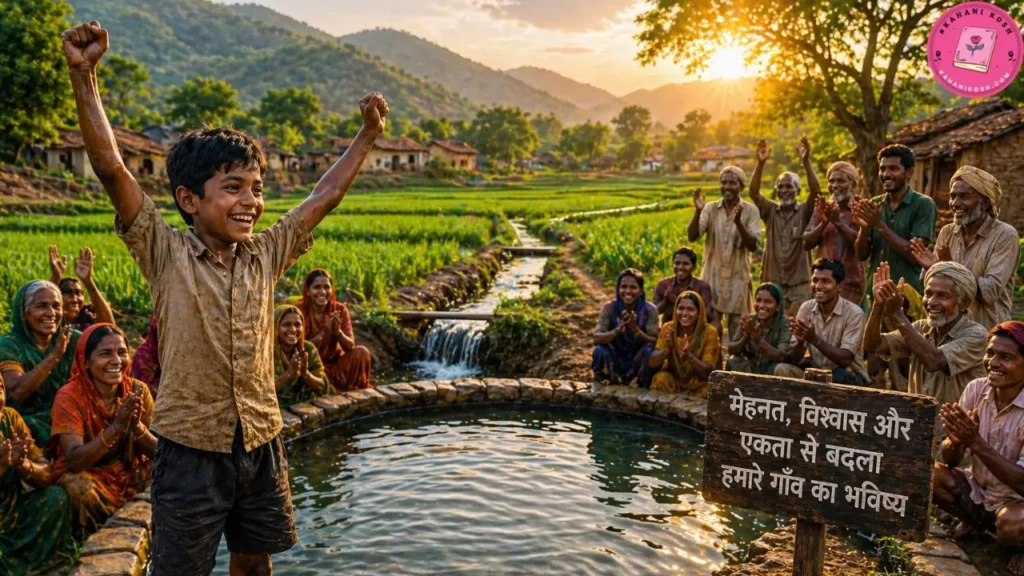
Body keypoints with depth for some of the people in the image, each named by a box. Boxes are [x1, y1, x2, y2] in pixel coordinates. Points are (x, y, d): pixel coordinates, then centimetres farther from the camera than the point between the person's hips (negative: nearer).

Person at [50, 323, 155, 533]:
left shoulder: (138, 390, -7)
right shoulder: (70, 396, -16)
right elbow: (74, 461, -24)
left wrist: (137, 426, -28)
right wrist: (116, 426, -37)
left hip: (130, 473, 4)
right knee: (80, 487, -34)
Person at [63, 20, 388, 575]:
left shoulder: (265, 256, 0)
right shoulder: (166, 254, -10)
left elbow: (326, 195, 6)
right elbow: (111, 168, -18)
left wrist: (367, 134, 11)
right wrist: (83, 75, -25)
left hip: (260, 442, 4)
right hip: (191, 446, -3)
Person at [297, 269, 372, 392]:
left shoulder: (340, 309, -5)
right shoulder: (300, 311, -13)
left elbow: (350, 346, -10)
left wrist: (338, 331, -30)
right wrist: (324, 331, -30)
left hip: (335, 362, 3)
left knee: (361, 352, -21)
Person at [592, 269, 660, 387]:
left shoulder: (650, 310, -12)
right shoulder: (609, 308, -11)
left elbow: (654, 342, -20)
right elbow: (596, 339, -21)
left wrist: (635, 329, -38)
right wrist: (617, 330, -41)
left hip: (638, 362, 0)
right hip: (615, 360, 0)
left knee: (649, 350, -29)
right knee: (599, 350, -28)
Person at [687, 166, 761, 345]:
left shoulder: (750, 210, -4)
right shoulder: (710, 208, 1)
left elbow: (753, 246, -12)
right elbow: (692, 236, -9)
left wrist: (738, 222, -27)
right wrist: (698, 211, -25)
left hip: (738, 277, -1)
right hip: (713, 275, 2)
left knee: (738, 330, 5)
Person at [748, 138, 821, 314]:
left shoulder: (804, 212, 0)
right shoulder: (770, 211, 5)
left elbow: (816, 192, -18)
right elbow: (753, 192, -10)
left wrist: (806, 161, -28)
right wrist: (760, 163, -24)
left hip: (799, 284, -2)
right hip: (772, 283, 2)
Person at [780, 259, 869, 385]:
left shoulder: (854, 313, -15)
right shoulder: (806, 308, -2)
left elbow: (845, 360, -23)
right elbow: (794, 360, -5)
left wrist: (814, 339, -33)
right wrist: (800, 341, -27)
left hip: (850, 375, -4)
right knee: (782, 371, -21)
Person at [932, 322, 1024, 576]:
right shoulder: (976, 389, -9)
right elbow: (950, 461, -6)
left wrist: (975, 442, -35)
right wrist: (956, 440, -29)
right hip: (976, 491, 5)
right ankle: (973, 520, 10)